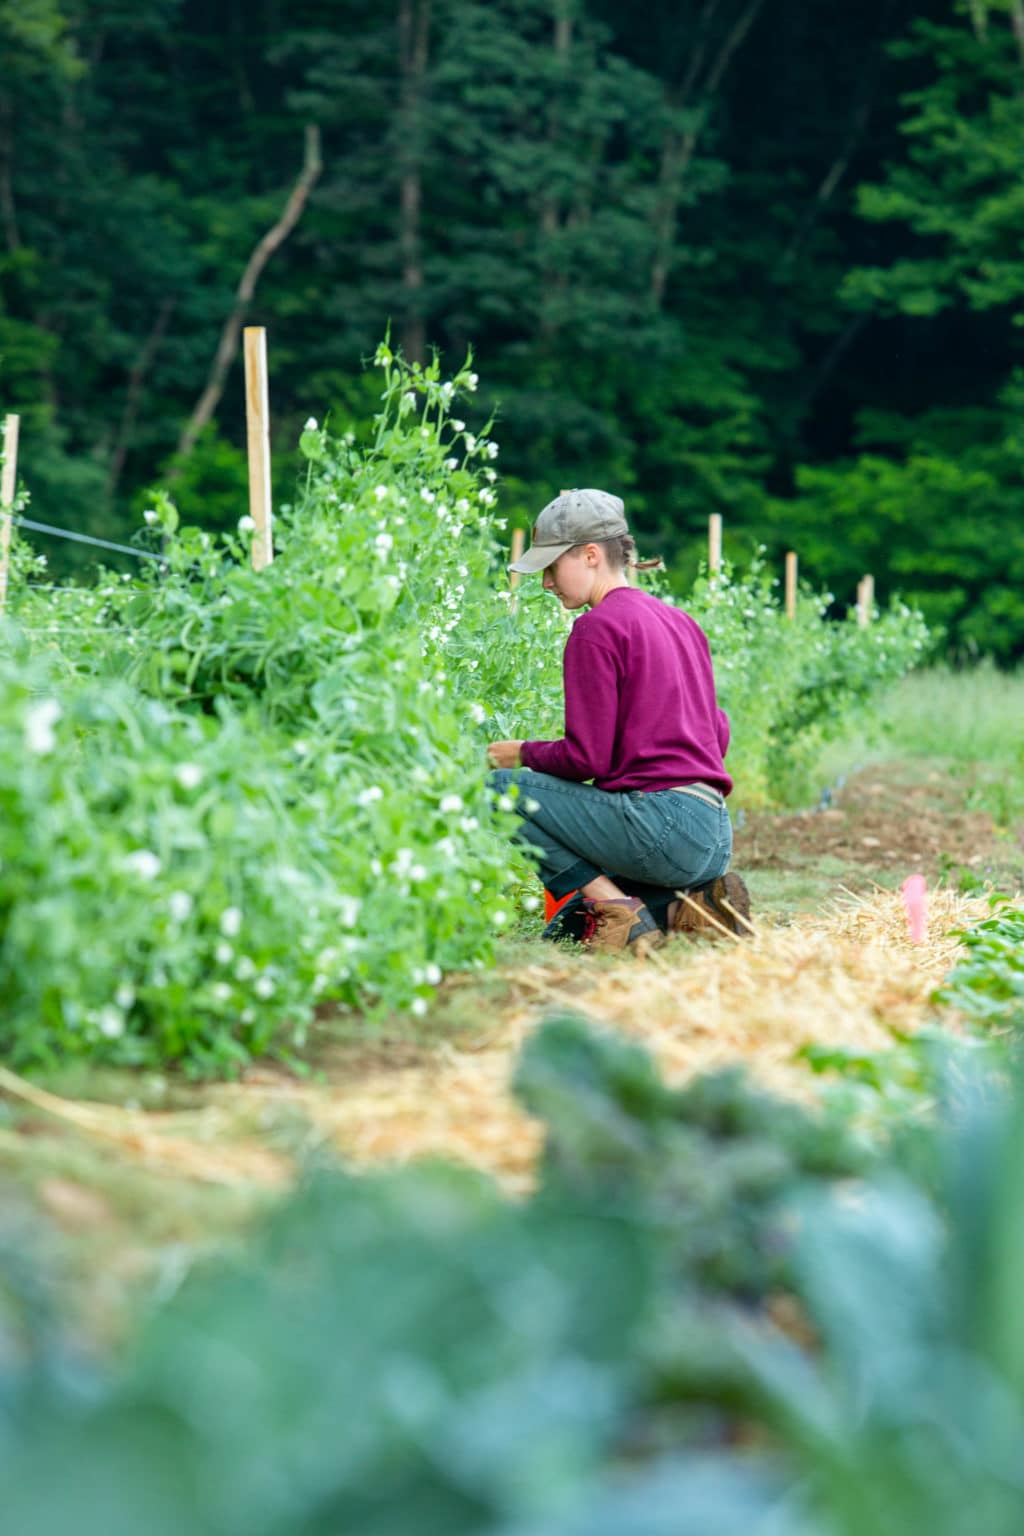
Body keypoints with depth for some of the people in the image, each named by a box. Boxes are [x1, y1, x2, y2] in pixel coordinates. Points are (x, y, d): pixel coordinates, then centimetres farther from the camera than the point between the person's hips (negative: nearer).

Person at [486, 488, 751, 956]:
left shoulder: (597, 627, -8)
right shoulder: (680, 620, 18)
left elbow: (585, 758, -13)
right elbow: (718, 733, 22)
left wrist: (523, 752, 5)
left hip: (663, 824, -9)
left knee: (500, 788, -2)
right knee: (563, 935, 21)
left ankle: (620, 912, -10)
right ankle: (694, 905, 2)